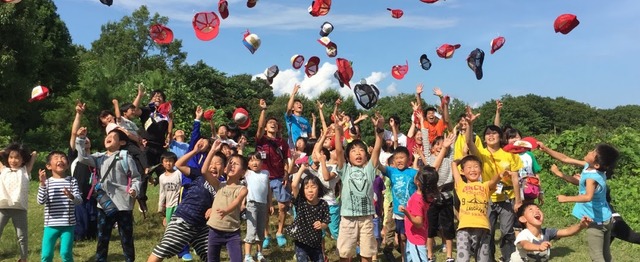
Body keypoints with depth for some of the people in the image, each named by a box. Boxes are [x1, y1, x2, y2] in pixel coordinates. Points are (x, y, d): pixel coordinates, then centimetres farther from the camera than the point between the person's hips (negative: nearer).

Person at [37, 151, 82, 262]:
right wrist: (42, 184, -19)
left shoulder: (72, 181, 0)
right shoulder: (47, 182, 1)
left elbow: (79, 200, -8)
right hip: (51, 225, 1)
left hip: (68, 225, -1)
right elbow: (41, 201, -10)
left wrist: (71, 196, -31)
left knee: (66, 253, -2)